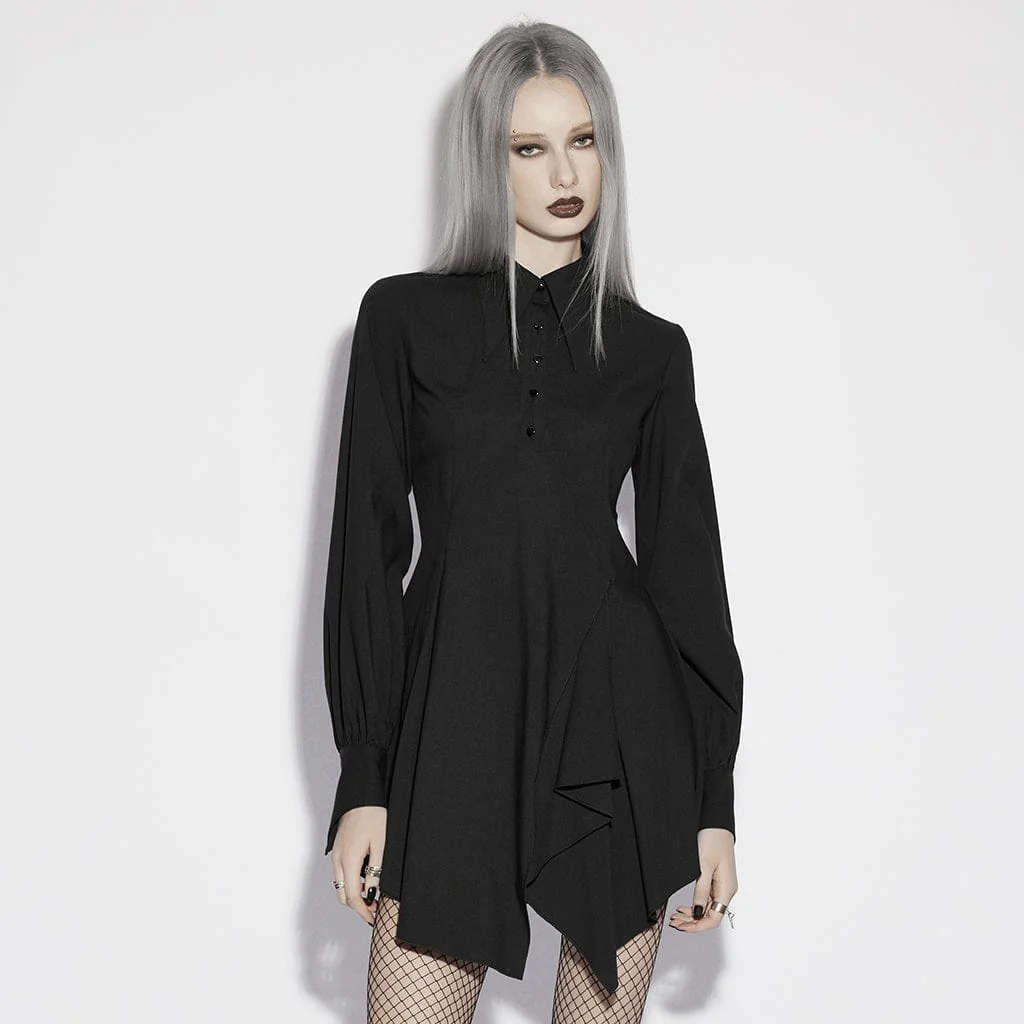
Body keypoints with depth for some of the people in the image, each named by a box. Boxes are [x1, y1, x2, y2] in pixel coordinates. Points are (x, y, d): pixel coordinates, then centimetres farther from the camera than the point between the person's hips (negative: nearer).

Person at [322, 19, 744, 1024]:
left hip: (619, 732, 1)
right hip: (454, 717, -1)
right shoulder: (405, 317, 4)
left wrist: (715, 799, 5)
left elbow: (687, 567, 8)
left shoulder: (650, 348, 8)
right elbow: (368, 547, 1)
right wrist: (363, 779, -4)